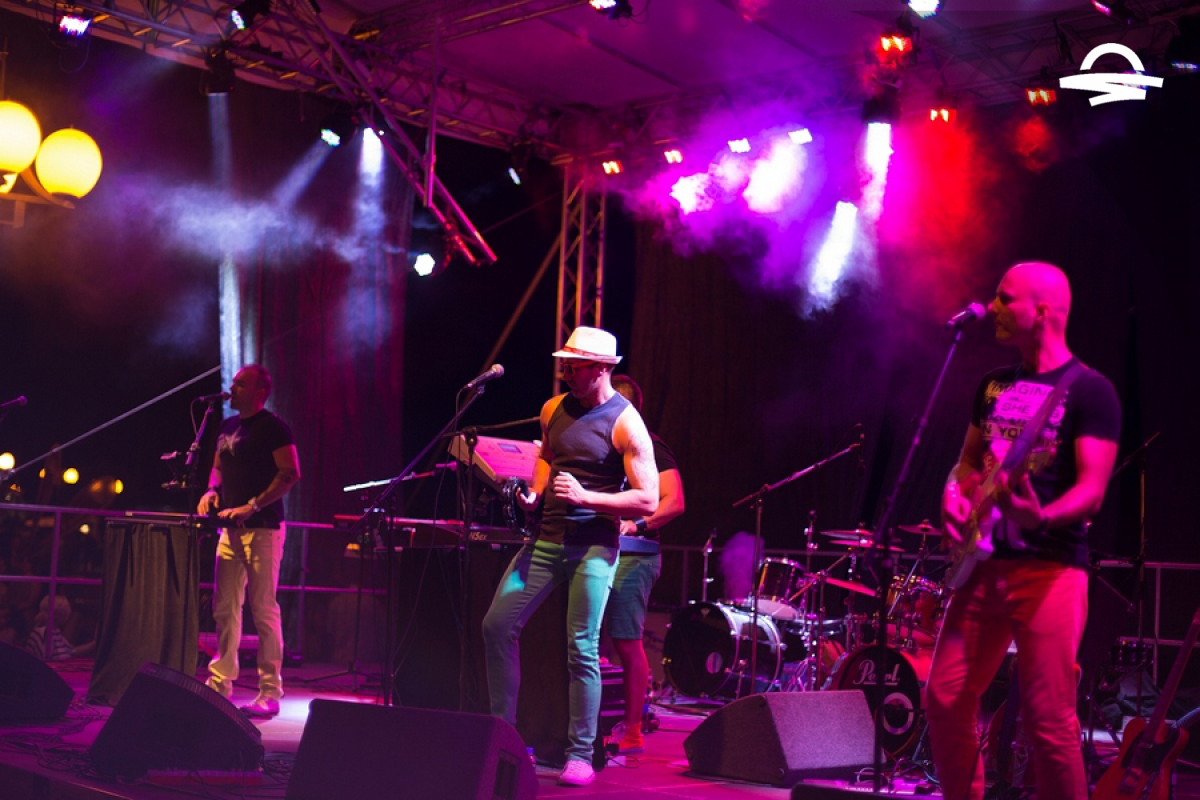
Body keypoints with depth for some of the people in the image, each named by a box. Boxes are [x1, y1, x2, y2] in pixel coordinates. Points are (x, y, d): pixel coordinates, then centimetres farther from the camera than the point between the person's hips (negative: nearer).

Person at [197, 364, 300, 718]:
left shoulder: (273, 427, -7)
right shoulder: (227, 427, 17)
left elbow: (291, 473, -14)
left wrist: (253, 506, -19)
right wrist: (212, 491, 7)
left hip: (262, 529, -8)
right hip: (231, 529, 8)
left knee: (264, 609, -6)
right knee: (224, 609, 9)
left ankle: (270, 692, -1)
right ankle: (220, 683, 17)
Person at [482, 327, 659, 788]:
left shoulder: (625, 423, -10)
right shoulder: (553, 409, 8)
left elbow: (647, 500, -14)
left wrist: (584, 497, -22)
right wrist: (535, 492, 8)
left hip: (593, 547, -6)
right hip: (546, 538, 6)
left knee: (582, 649, -6)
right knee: (498, 624, 0)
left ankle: (580, 755, 5)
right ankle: (502, 729, 13)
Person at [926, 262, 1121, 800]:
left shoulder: (1088, 391, -5)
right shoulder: (995, 385, 16)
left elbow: (1092, 489, -13)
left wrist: (1043, 517, -32)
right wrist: (955, 495, 0)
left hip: (1051, 568, -6)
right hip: (985, 564, 7)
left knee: (1049, 718, -6)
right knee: (944, 699, 5)